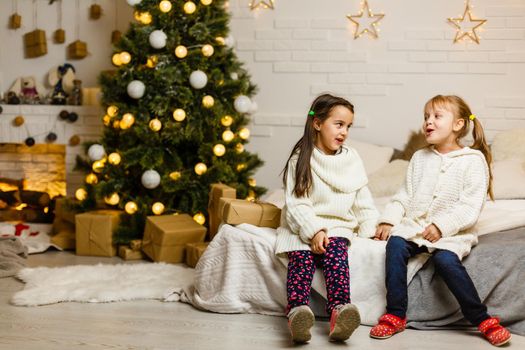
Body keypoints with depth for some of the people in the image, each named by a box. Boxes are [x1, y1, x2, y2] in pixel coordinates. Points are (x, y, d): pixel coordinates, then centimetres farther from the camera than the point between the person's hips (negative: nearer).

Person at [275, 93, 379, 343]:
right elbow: (296, 203, -7)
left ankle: (339, 311, -50)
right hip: (303, 226, -2)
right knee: (302, 257, -30)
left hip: (338, 226, 2)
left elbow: (362, 200, 16)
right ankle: (298, 311, -51)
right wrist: (313, 231, -20)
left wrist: (371, 229, 3)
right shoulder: (300, 160, 2)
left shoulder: (351, 159, 12)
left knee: (336, 253, -30)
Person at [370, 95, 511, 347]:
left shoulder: (473, 161, 0)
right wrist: (389, 220, -1)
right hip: (416, 223, 4)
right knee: (395, 244, -24)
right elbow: (405, 196, 15)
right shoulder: (420, 158, 18)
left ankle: (482, 319, -16)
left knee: (445, 259, -31)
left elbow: (470, 207, -8)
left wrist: (442, 225, -20)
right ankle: (395, 316, -20)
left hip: (453, 232, -4)